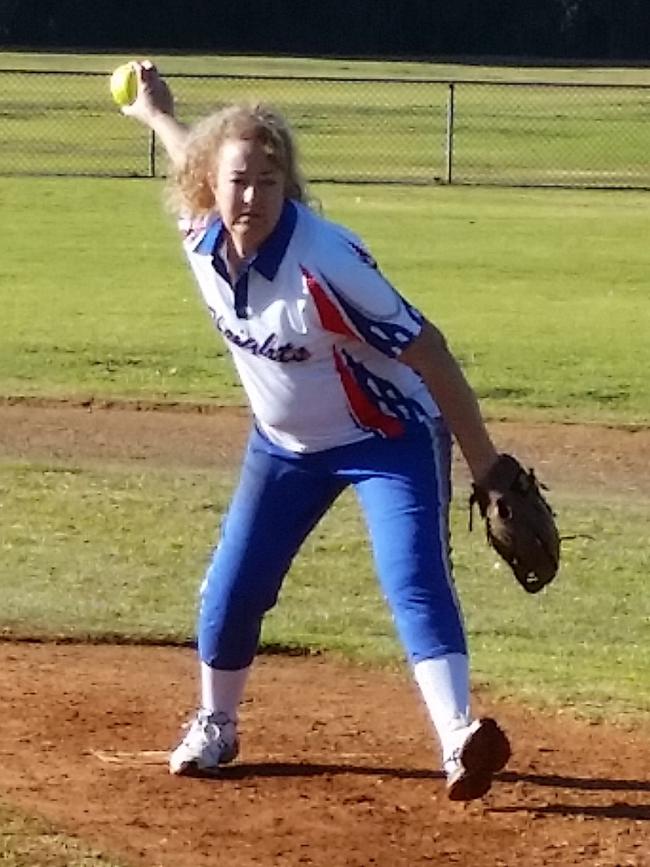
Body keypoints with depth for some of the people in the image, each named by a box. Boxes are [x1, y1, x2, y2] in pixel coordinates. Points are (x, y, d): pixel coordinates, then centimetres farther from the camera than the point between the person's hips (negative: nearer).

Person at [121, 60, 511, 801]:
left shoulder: (325, 261, -34)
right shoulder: (201, 237, -15)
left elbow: (425, 350, -29)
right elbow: (195, 164, 11)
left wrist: (487, 468, -28)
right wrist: (156, 115, 31)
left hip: (389, 439, -6)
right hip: (285, 445, 6)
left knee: (414, 582, -23)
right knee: (231, 589, 10)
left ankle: (460, 739, -33)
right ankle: (215, 728, 32)